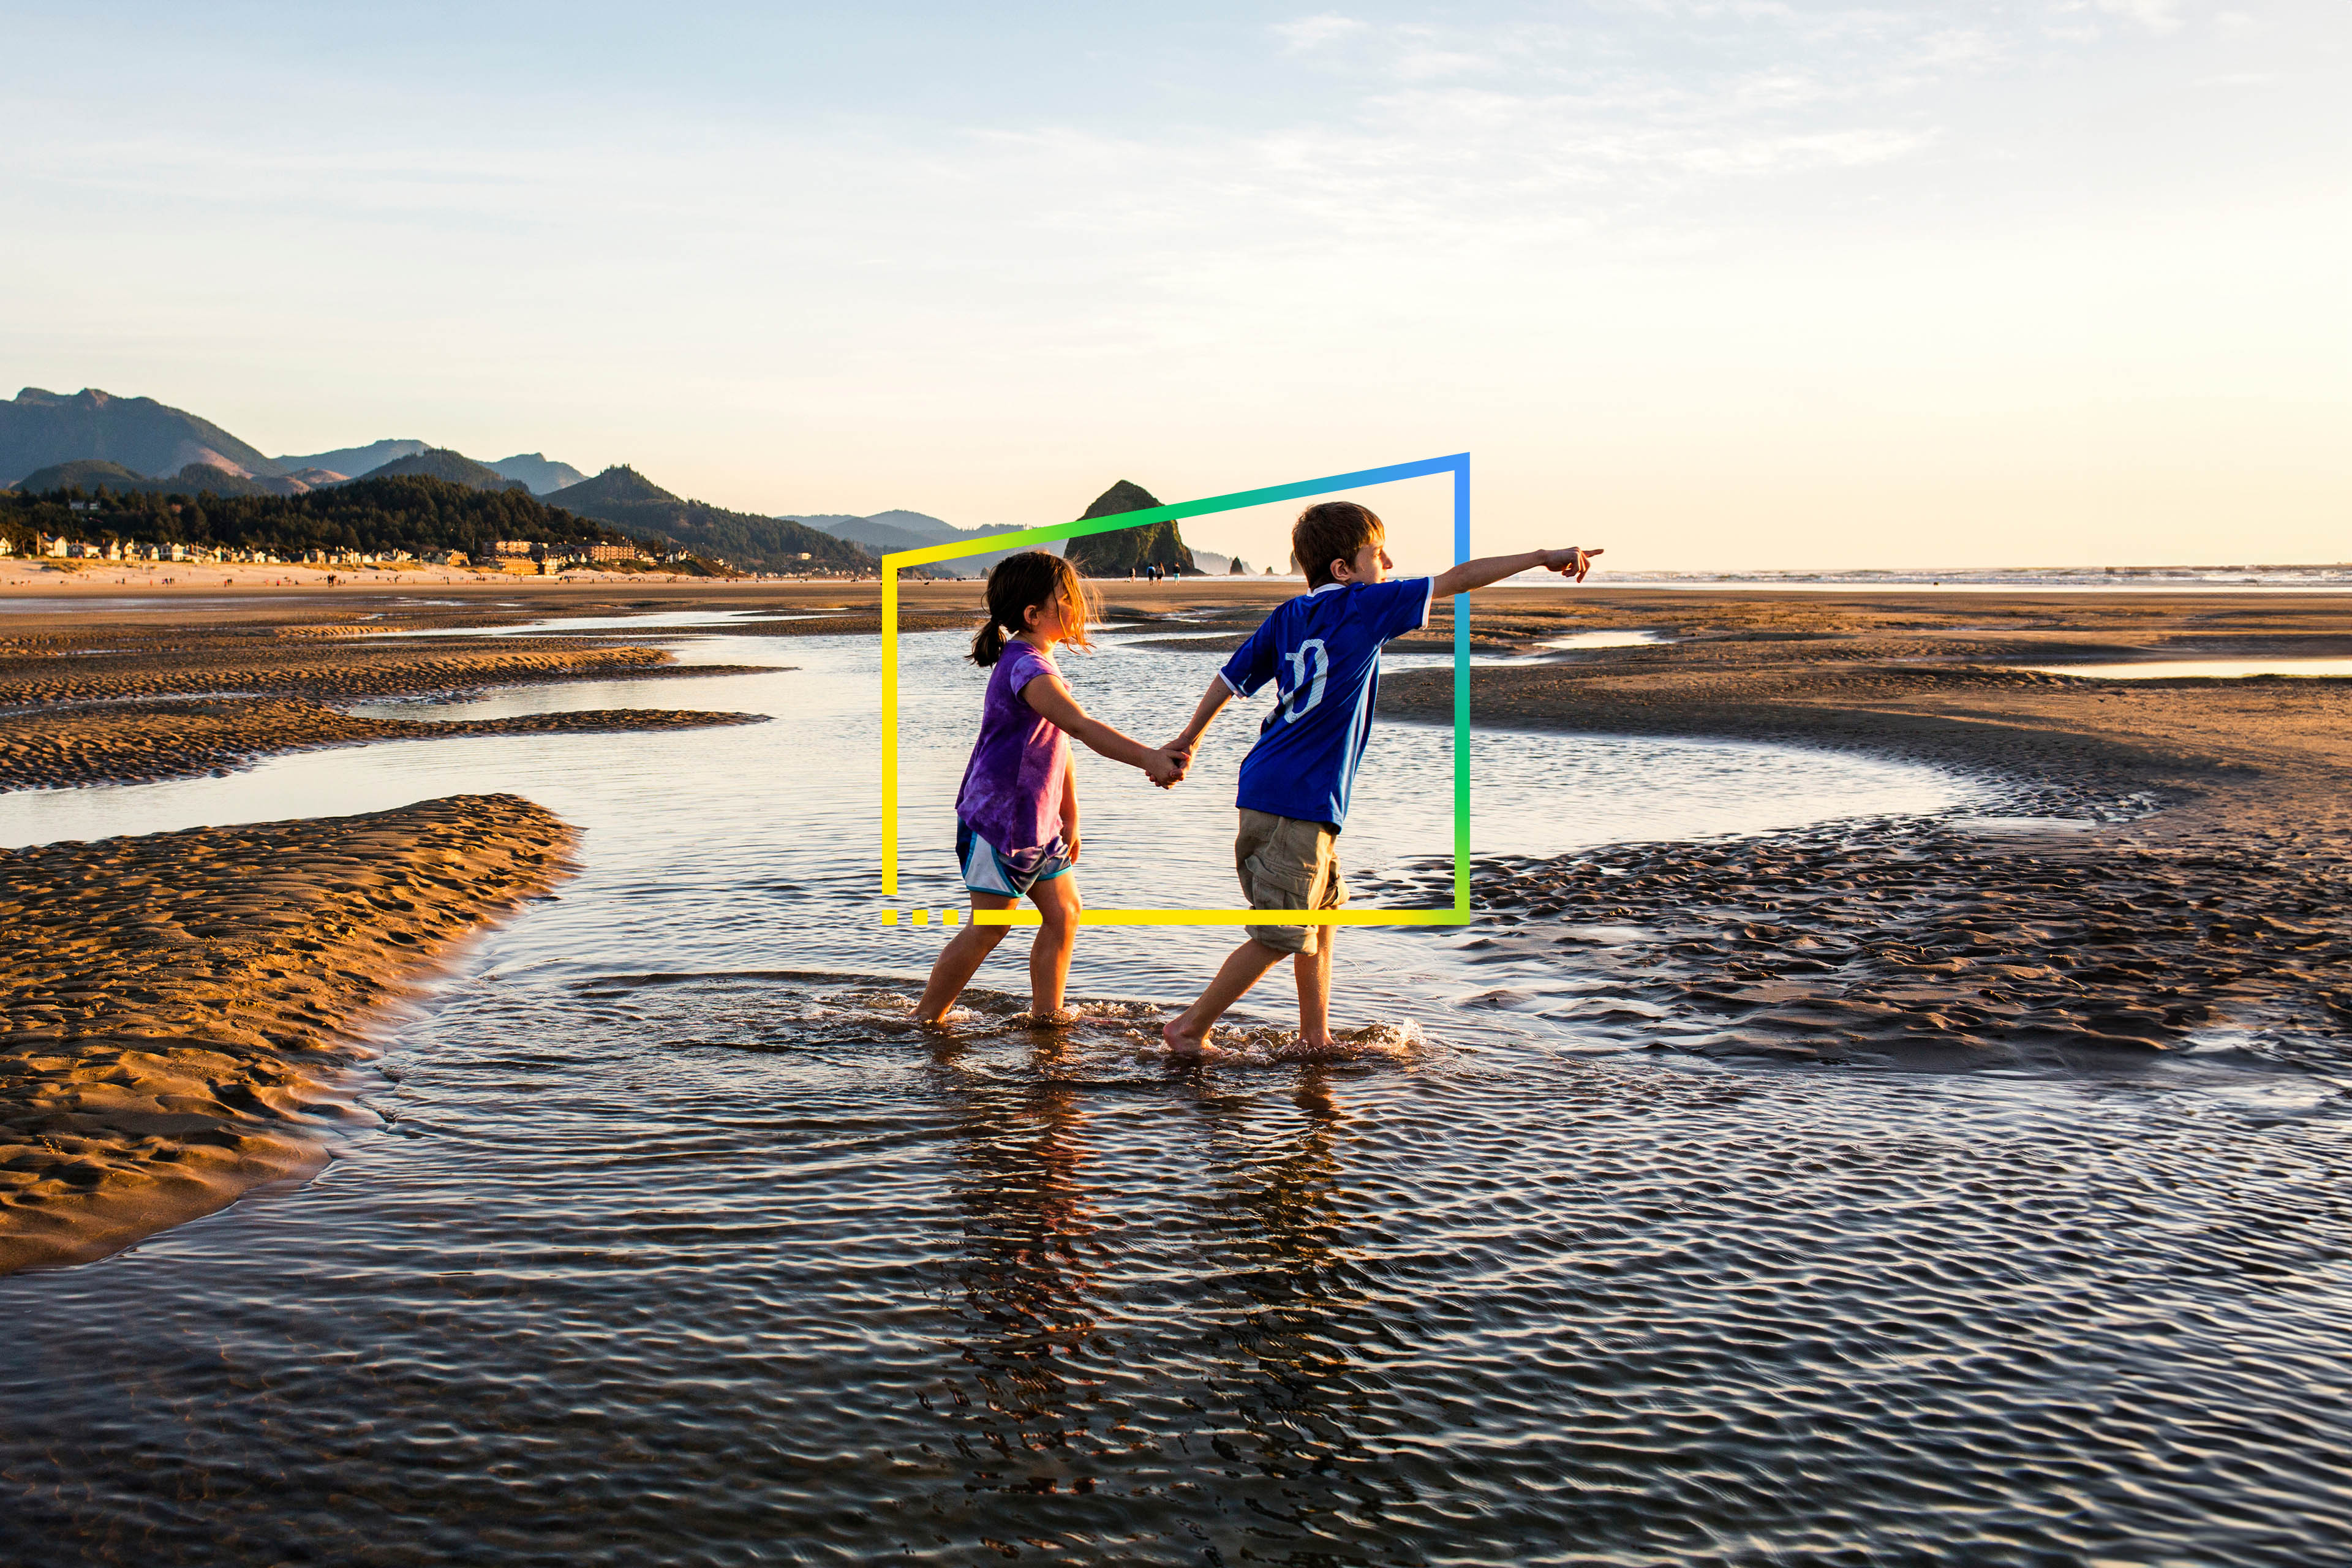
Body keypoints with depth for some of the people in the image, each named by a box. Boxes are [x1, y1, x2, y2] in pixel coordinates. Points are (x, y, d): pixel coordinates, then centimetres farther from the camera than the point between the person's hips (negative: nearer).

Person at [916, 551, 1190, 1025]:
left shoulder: (1038, 664, 12)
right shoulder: (1026, 669, -21)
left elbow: (1057, 742, 18)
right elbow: (1081, 726, -35)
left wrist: (1069, 816, 20)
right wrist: (1147, 758, -44)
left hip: (1036, 821, 10)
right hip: (997, 819, -10)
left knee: (1064, 913, 7)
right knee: (989, 927, -4)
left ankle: (1045, 1015, 16)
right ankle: (924, 1020, 8)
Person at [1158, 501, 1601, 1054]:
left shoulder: (1289, 616, 12)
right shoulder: (1363, 607, -8)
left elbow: (1232, 677, 15)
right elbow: (1456, 580, -4)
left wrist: (1189, 739, 25)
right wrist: (1542, 558, 1)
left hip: (1269, 791, 9)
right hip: (1296, 801, -9)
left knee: (1323, 914, 20)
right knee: (1280, 937, -1)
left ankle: (1315, 1037, 27)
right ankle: (1190, 1028, 7)